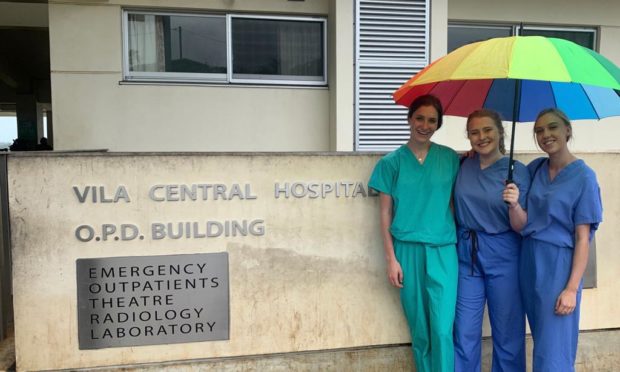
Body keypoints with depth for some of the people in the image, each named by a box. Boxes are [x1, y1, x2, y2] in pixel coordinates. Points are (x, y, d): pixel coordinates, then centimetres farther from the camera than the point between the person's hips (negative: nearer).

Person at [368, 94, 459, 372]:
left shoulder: (450, 158, 5)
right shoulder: (392, 161, 2)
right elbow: (385, 213, 2)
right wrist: (391, 258, -3)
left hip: (443, 251, 0)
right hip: (408, 250, 0)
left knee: (443, 329, -5)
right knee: (419, 330, 9)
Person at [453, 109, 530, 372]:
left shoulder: (517, 171, -6)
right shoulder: (463, 167, 2)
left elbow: (520, 227, -9)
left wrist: (515, 205, -26)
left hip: (503, 257, -2)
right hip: (466, 254, 3)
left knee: (508, 332, 8)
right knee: (465, 333, 8)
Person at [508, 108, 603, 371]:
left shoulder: (583, 176, -9)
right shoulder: (535, 168, 6)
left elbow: (583, 238, -11)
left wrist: (572, 288, -16)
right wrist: (514, 202, -1)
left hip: (558, 263, -5)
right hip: (529, 260, 5)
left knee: (553, 351, 1)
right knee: (541, 340, 17)